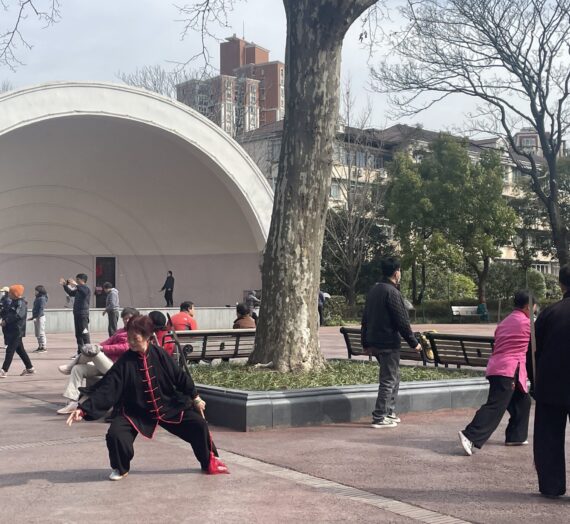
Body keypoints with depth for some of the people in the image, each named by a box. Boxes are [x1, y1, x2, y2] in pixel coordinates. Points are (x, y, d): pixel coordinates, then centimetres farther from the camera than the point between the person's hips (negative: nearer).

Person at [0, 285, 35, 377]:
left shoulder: (21, 303, -14)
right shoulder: (14, 302, 15)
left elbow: (18, 315, -28)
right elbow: (9, 313, 20)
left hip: (16, 331, -10)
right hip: (12, 330, 10)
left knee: (10, 350, -10)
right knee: (20, 350, 15)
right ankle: (30, 368, 23)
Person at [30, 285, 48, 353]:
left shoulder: (42, 298, -12)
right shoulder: (37, 298, 16)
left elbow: (41, 309, -19)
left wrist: (38, 316, -26)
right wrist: (33, 317, 19)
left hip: (40, 317, -10)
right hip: (36, 317, 10)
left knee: (41, 333, -8)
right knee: (37, 333, 12)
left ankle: (44, 347, -4)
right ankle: (40, 346, 19)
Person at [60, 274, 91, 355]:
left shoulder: (87, 289, -8)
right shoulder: (77, 290, 16)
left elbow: (85, 291, -31)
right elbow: (70, 293, 33)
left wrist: (76, 285, -38)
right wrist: (65, 285, 25)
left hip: (83, 315, -9)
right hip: (77, 314, 9)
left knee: (84, 333, -11)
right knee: (78, 334, 12)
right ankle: (80, 352, 18)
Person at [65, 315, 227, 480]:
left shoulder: (159, 354, -13)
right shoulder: (124, 363, -15)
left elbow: (180, 376, -1)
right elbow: (106, 389, -19)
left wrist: (195, 398, 8)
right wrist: (84, 409, -30)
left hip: (169, 407, 1)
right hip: (136, 412, -1)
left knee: (199, 425, -4)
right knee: (115, 434, -24)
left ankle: (209, 463, 22)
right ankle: (121, 468, 7)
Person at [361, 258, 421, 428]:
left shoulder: (374, 290, 11)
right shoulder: (392, 292, -16)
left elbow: (365, 318, 16)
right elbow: (401, 321, -17)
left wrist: (366, 342, 22)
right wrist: (413, 342, -9)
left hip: (374, 342, 9)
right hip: (389, 343, -9)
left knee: (394, 377, 19)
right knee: (388, 380, -2)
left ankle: (389, 412, 24)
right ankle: (379, 418, 0)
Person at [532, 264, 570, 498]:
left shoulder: (550, 312, -2)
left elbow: (535, 352, 2)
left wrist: (535, 383, 12)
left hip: (549, 388, 1)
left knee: (548, 439, 10)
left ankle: (550, 486, 13)